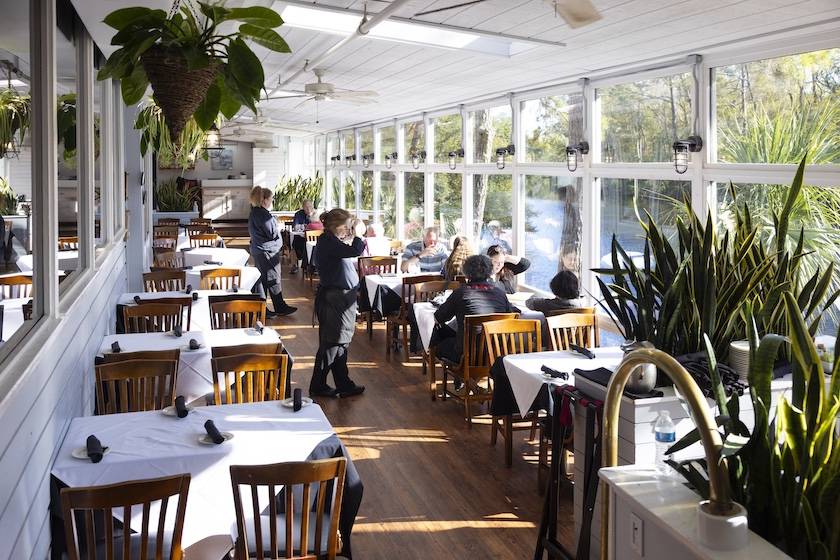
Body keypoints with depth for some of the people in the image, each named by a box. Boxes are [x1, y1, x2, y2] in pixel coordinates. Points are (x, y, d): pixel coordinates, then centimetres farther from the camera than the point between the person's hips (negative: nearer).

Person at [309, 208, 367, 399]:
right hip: (334, 299, -10)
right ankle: (317, 386, 7)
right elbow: (354, 251, -27)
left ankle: (344, 385, 22)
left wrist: (355, 237, 8)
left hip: (341, 297, 10)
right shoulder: (327, 242, -18)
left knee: (340, 343, 14)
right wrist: (358, 234, -11)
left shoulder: (331, 241, 13)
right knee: (331, 343, -3)